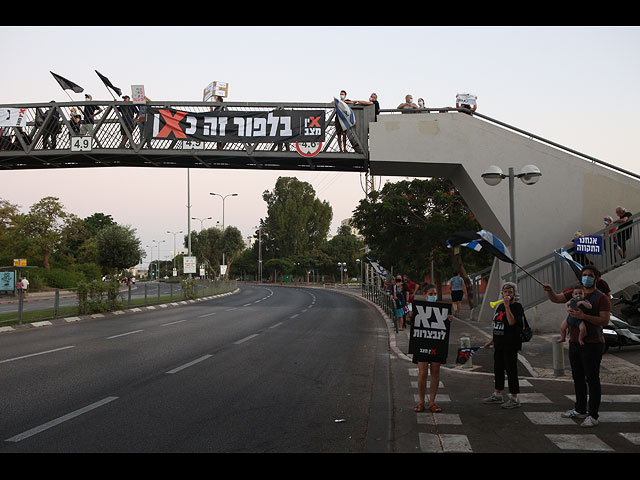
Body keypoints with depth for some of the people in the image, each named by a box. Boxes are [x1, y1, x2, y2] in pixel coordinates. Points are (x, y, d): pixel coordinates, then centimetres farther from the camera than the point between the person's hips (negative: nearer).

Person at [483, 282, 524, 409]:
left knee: (511, 370, -5)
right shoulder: (500, 306, 14)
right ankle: (497, 395, 27)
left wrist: (507, 306, -25)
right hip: (499, 344, 8)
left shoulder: (517, 306, -9)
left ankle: (514, 398, 2)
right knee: (498, 369, 15)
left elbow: (512, 322, -25)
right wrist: (492, 340, 20)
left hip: (510, 345, -8)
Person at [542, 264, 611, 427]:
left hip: (592, 345, -7)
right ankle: (580, 410, 28)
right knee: (578, 377, 15)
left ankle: (593, 416, 0)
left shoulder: (602, 298, -7)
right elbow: (556, 299, 5)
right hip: (574, 343, 7)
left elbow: (605, 321, -15)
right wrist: (549, 291, -17)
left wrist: (583, 316, -25)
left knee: (592, 379, -4)